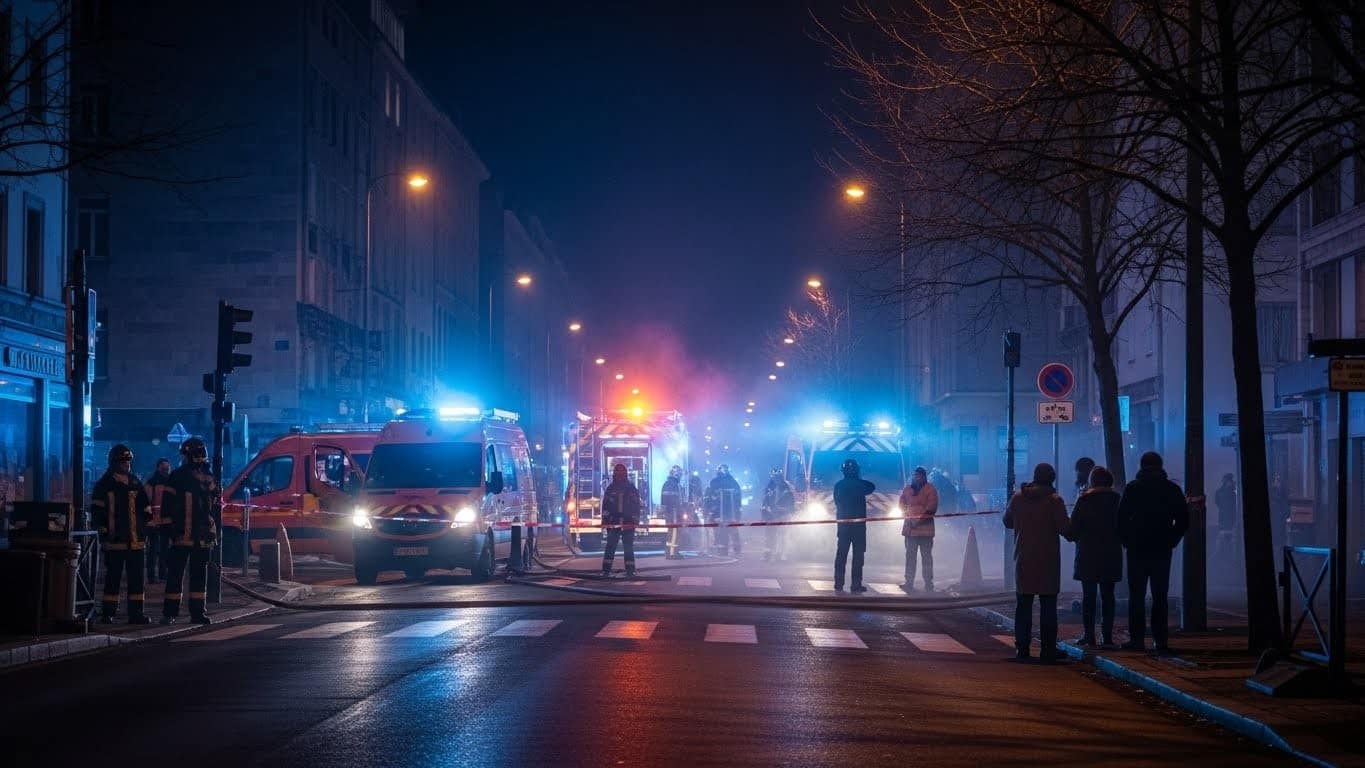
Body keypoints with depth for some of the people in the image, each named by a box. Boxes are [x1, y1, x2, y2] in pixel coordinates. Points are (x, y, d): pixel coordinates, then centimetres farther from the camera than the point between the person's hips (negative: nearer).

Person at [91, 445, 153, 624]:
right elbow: (97, 510, -1)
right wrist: (104, 531, -7)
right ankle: (107, 614, 3)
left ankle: (136, 613, 10)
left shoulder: (136, 484, 15)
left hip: (136, 541, 5)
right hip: (115, 541, -5)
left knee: (136, 578, 5)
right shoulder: (104, 485, 1)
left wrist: (146, 532, 14)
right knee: (113, 577, -2)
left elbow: (146, 510, 20)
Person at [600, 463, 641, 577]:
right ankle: (606, 570, -1)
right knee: (610, 546, -3)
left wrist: (635, 520, -3)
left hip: (628, 523, -1)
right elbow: (605, 505, 6)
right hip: (613, 523, 1)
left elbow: (636, 506, 4)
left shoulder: (632, 489, 5)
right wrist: (605, 519, -2)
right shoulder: (610, 489, 8)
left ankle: (630, 571, 5)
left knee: (628, 548, 2)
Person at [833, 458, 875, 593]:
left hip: (842, 524, 4)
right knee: (858, 555, 0)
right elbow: (872, 487, 7)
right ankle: (856, 585, -3)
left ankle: (838, 584, 6)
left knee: (841, 554, 8)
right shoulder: (859, 485, -11)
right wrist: (859, 479, 12)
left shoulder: (838, 485, 2)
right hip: (858, 524, -4)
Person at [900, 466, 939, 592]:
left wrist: (919, 519, -14)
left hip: (925, 528, -4)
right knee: (910, 556, 5)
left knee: (926, 555, -3)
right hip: (910, 528, 4)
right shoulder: (907, 489, 15)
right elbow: (902, 505, 14)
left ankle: (928, 583, -2)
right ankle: (909, 582, 9)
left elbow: (931, 507, -7)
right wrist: (908, 518, -3)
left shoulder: (930, 489, 1)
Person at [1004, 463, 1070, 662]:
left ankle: (1022, 648, 7)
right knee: (1048, 605, 2)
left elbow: (1007, 522, 13)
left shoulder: (1018, 497, 1)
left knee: (1023, 604, 9)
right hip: (1048, 560, -3)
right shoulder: (1054, 500, -10)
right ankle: (1048, 649, -1)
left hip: (1024, 559, 3)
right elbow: (1064, 528, -12)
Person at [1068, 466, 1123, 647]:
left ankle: (1088, 635, -1)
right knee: (1108, 596, 6)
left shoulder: (1084, 500, -7)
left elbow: (1073, 528, -7)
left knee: (1088, 596, 3)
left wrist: (1074, 537, 13)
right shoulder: (1116, 500, 3)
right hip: (1111, 555, 3)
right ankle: (1107, 636, 2)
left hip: (1088, 555, -3)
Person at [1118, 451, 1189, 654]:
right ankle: (1160, 640, 1)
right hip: (1162, 551, 2)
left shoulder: (1132, 488, -3)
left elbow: (1122, 518, -6)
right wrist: (1171, 541, 9)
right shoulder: (1172, 489, 4)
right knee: (1160, 596, 5)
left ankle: (1136, 638, -2)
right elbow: (1183, 520, 4)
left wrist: (1127, 541, 5)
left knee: (1136, 596, 2)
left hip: (1137, 548, -2)